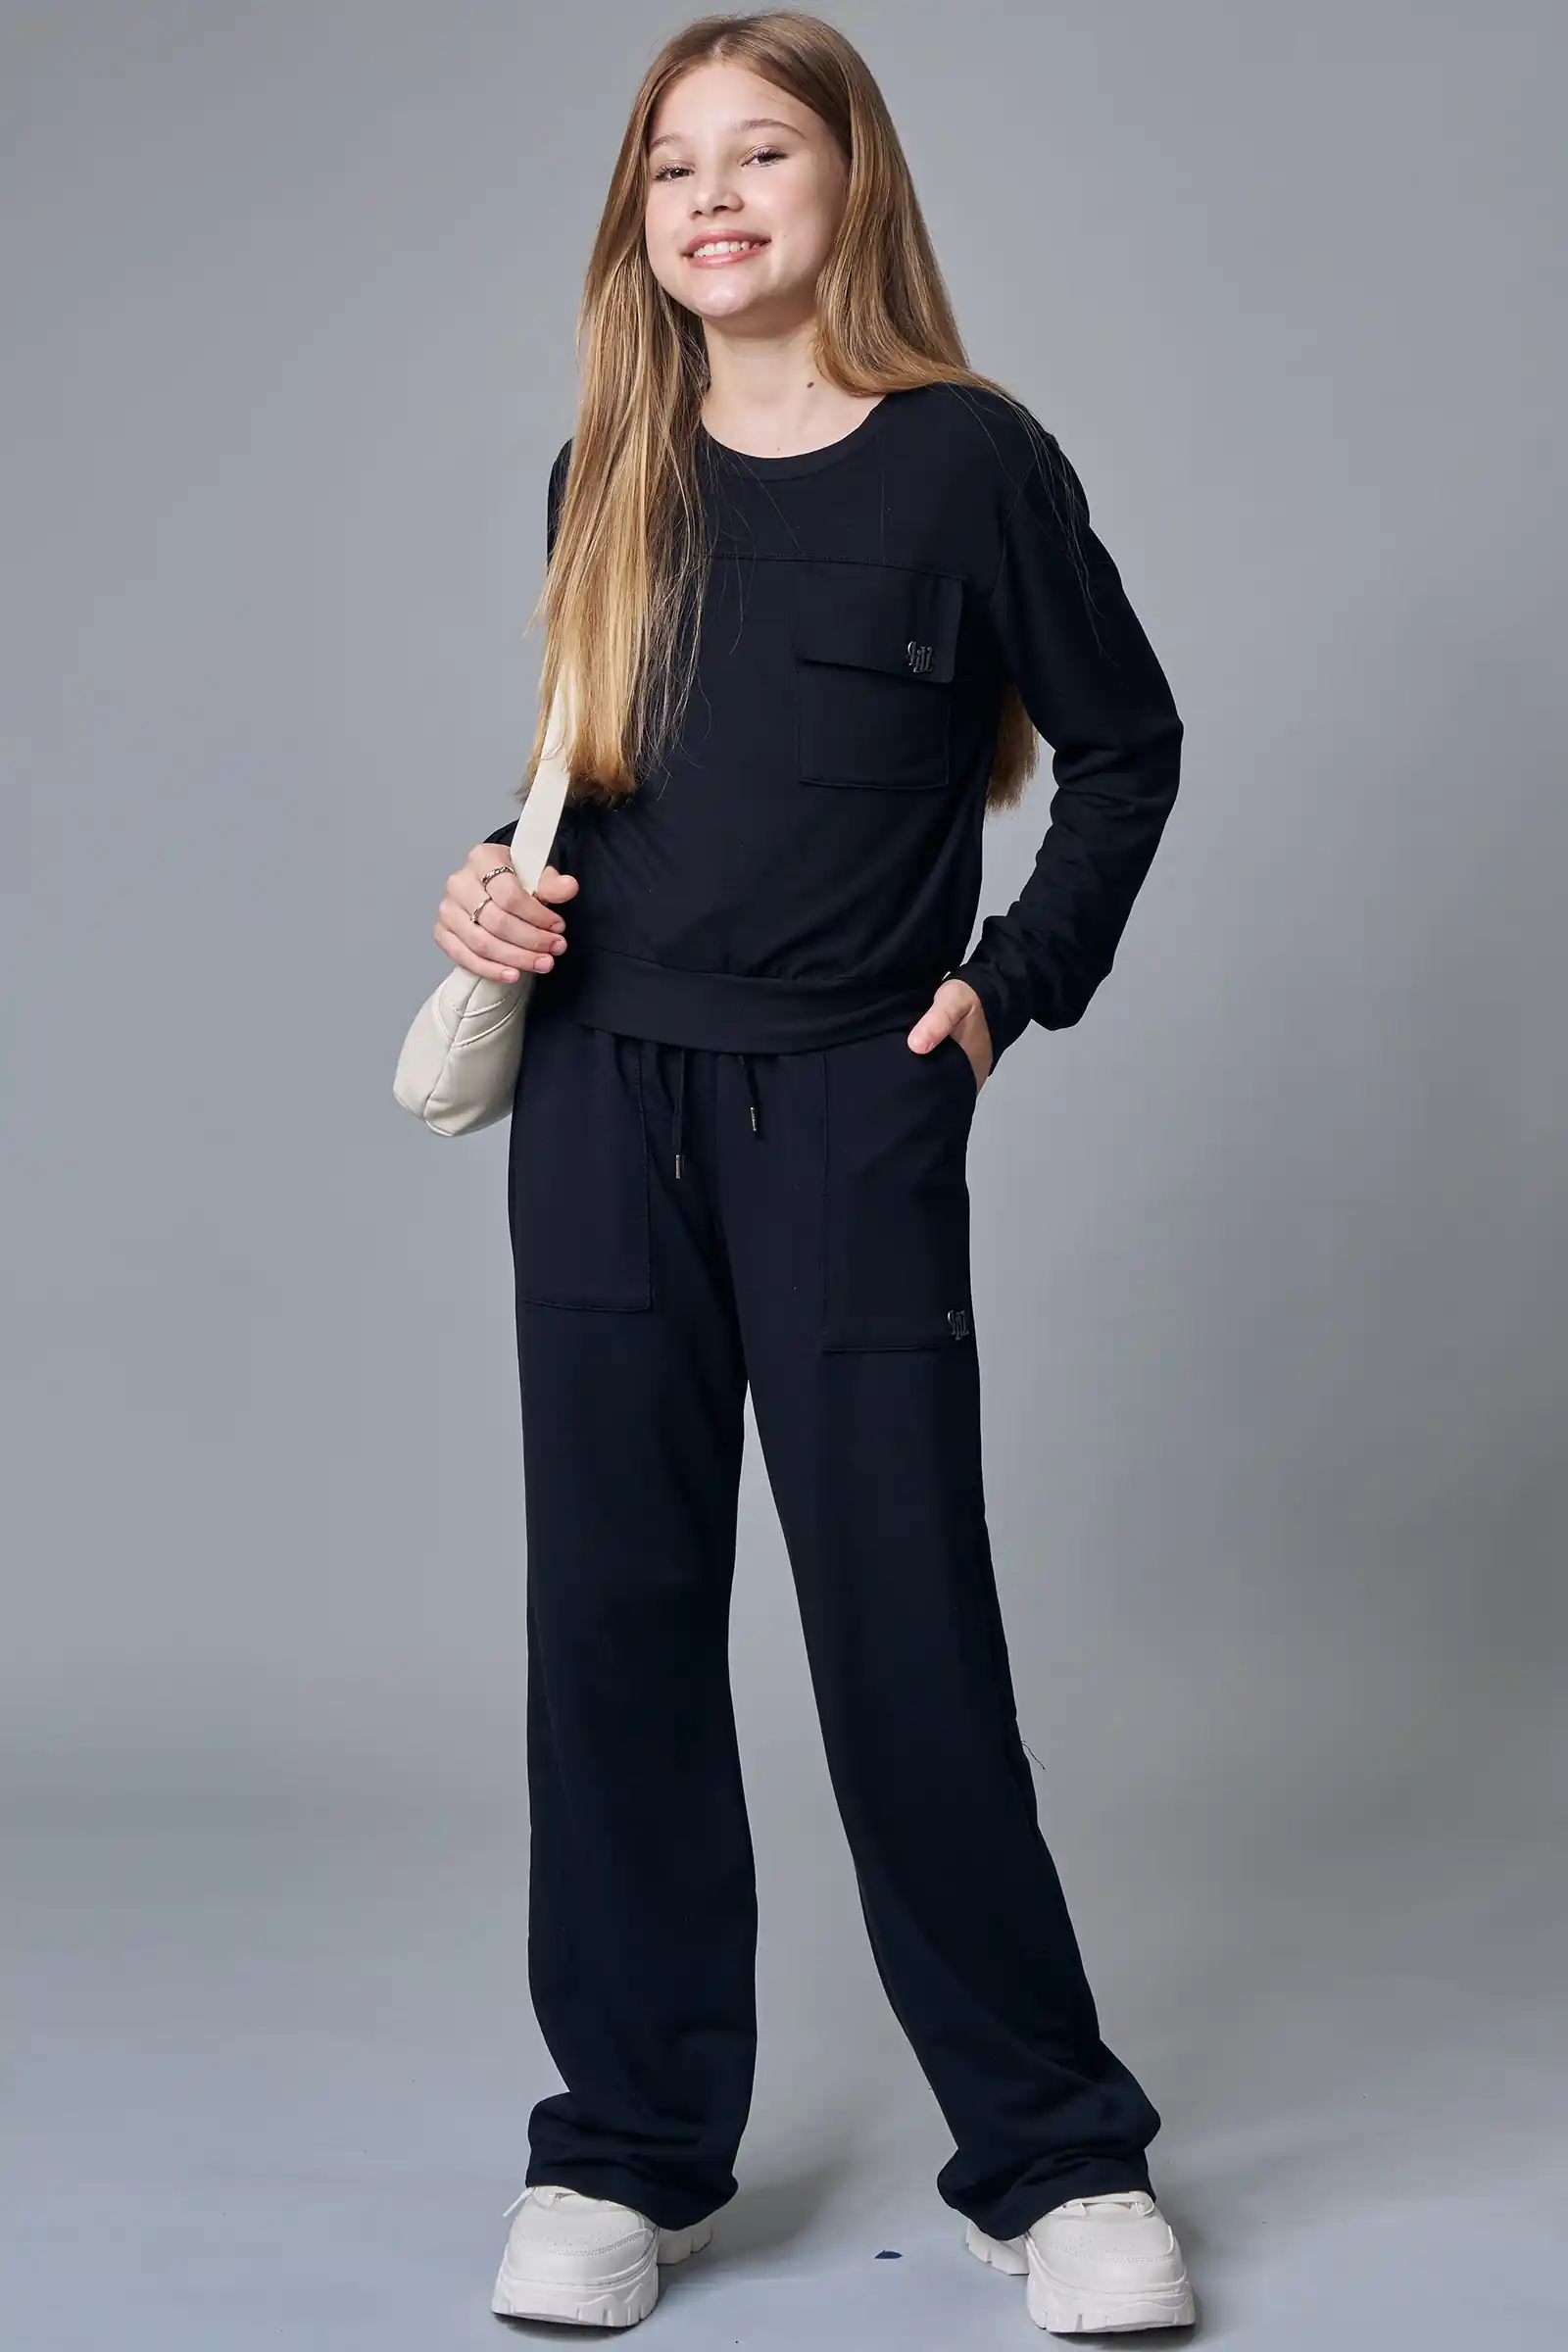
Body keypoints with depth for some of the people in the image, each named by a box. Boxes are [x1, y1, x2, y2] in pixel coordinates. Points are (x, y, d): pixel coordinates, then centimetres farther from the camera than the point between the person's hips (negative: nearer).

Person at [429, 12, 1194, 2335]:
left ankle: (1058, 2160, 12)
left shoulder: (971, 460, -3)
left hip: (852, 1114, -4)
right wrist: (506, 883, 1)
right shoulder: (610, 478, 9)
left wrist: (1015, 980, -2)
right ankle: (628, 2155, 16)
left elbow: (1125, 747, 6)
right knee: (618, 1620, 5)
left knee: (907, 1640, -3)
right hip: (603, 1100, 4)